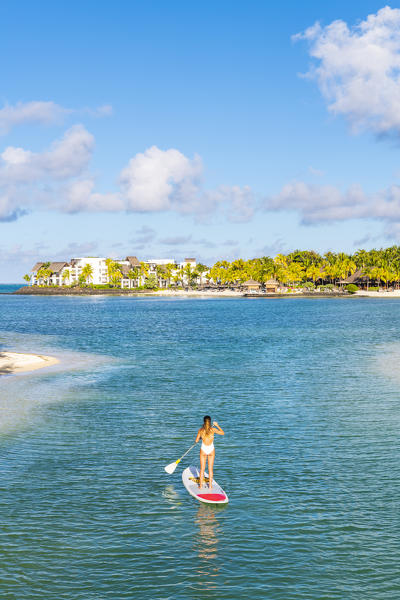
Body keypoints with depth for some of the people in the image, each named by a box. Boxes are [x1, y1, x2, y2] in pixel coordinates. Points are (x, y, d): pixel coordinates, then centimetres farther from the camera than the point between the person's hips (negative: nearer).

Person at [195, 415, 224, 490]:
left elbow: (196, 441, 0)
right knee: (210, 469, 12)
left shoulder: (200, 430, -9)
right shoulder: (213, 429, -12)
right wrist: (217, 425, 11)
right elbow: (223, 433, 2)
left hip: (203, 450, 0)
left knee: (202, 469, 12)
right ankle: (210, 485, 16)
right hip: (211, 450, 0)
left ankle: (201, 485, 16)